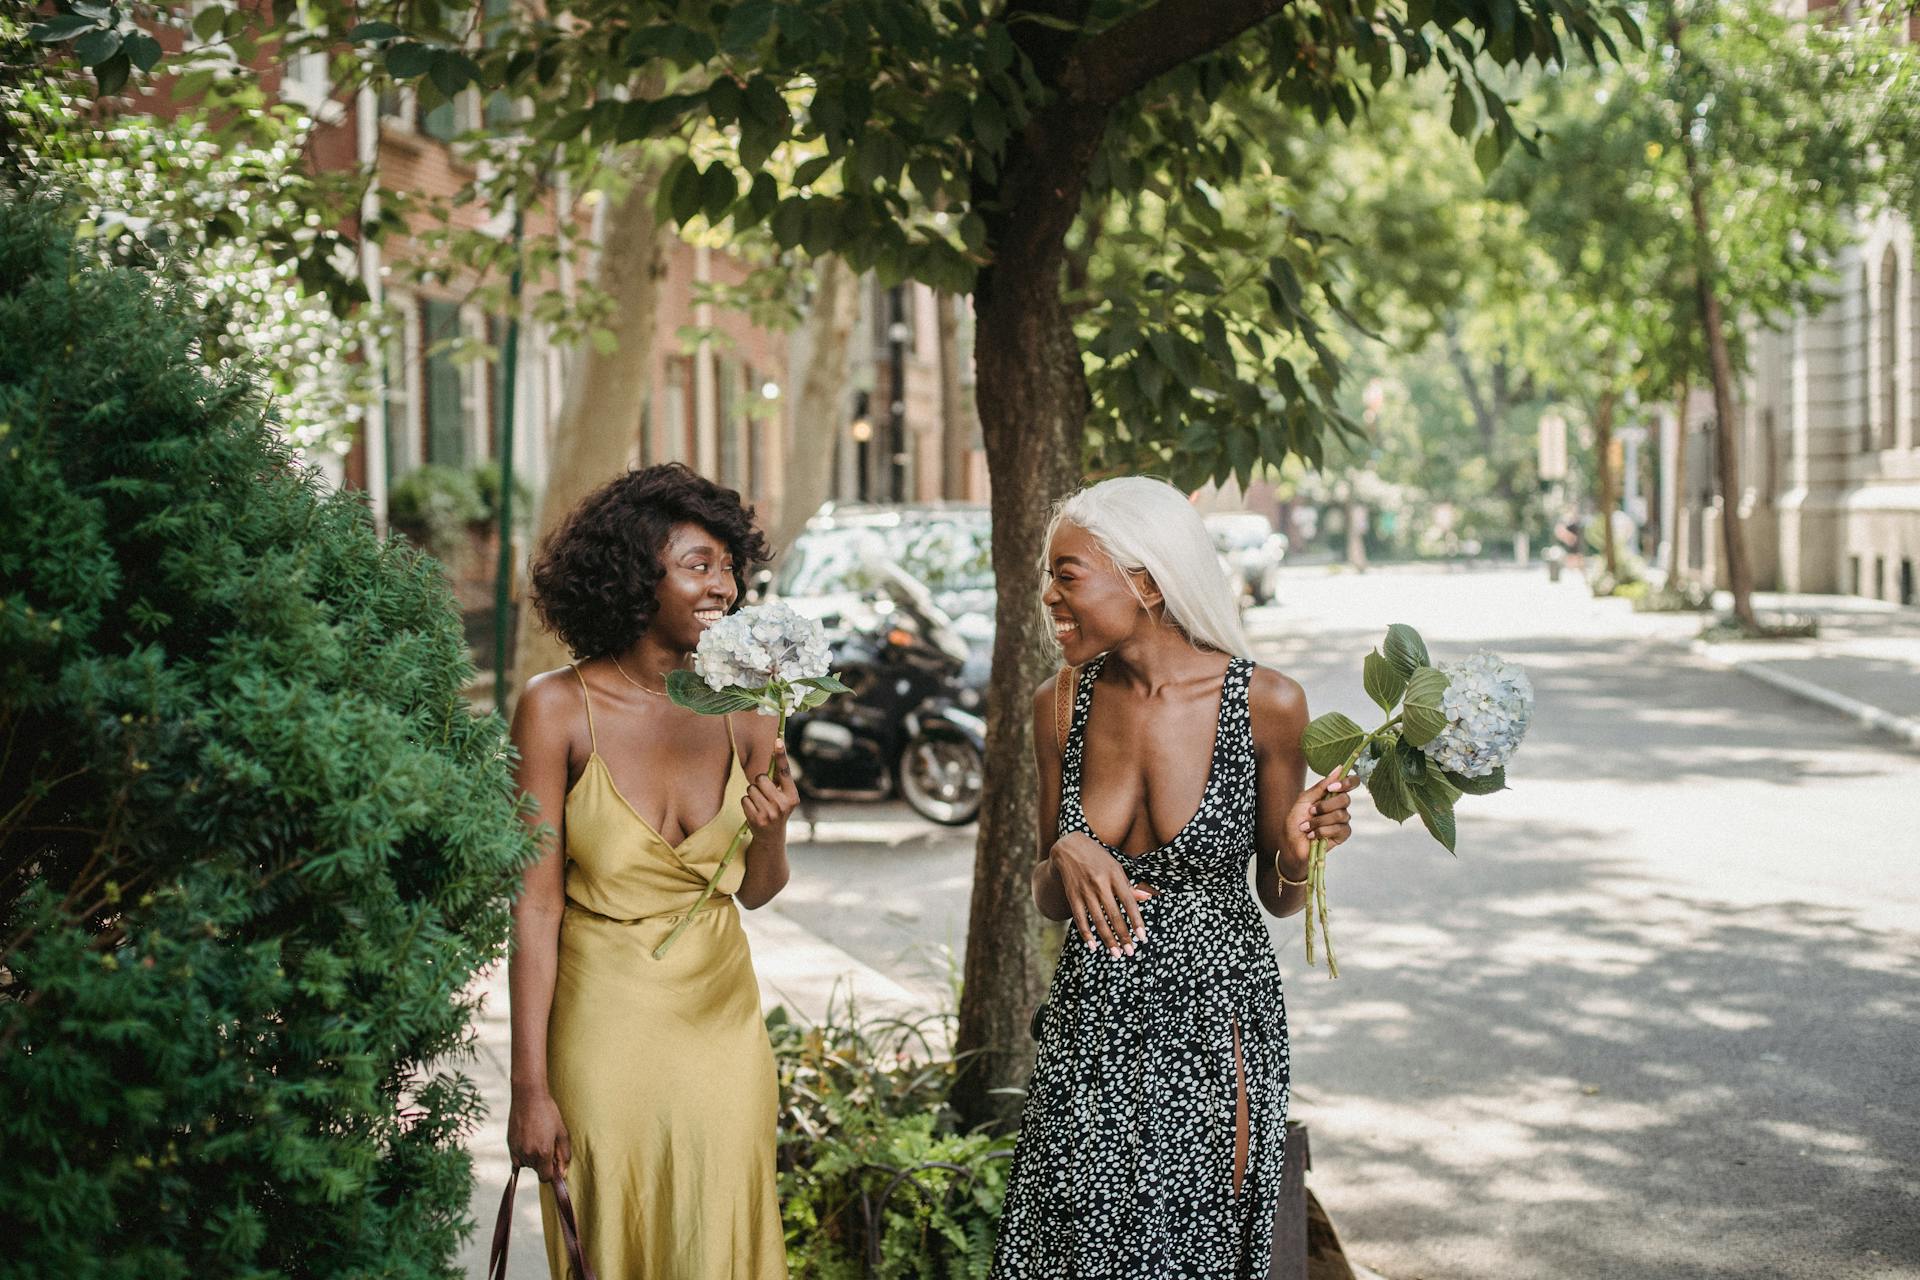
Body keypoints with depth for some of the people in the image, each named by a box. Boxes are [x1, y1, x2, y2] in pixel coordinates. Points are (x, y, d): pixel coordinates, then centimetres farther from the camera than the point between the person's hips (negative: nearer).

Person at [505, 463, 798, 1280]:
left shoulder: (742, 712, -2)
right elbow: (535, 904, -11)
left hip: (721, 1023, 3)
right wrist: (531, 1088, -12)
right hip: (603, 1028, -3)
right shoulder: (559, 708, -12)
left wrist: (773, 828, -13)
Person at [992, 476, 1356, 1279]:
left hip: (1214, 1027, -3)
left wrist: (1295, 854, -19)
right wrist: (1065, 859, -15)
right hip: (1091, 1026, 3)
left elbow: (1280, 899, 2)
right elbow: (1048, 903, 6)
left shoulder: (1264, 703, -10)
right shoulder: (1063, 704, -1)